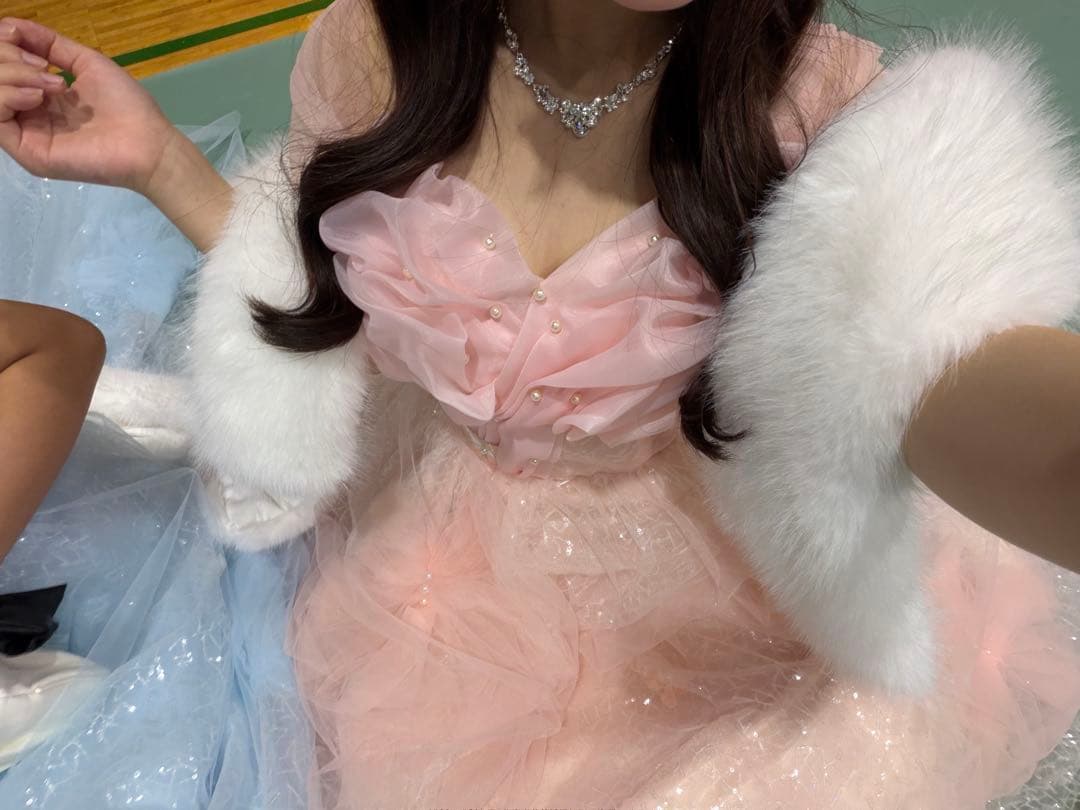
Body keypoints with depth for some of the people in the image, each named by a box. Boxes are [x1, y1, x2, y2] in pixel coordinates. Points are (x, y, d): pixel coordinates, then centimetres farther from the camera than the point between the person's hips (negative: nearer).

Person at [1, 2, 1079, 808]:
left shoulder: (812, 98, -22)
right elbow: (333, 300, 3)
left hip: (712, 598, -1)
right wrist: (156, 161, -7)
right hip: (452, 576, 3)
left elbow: (957, 359, -40)